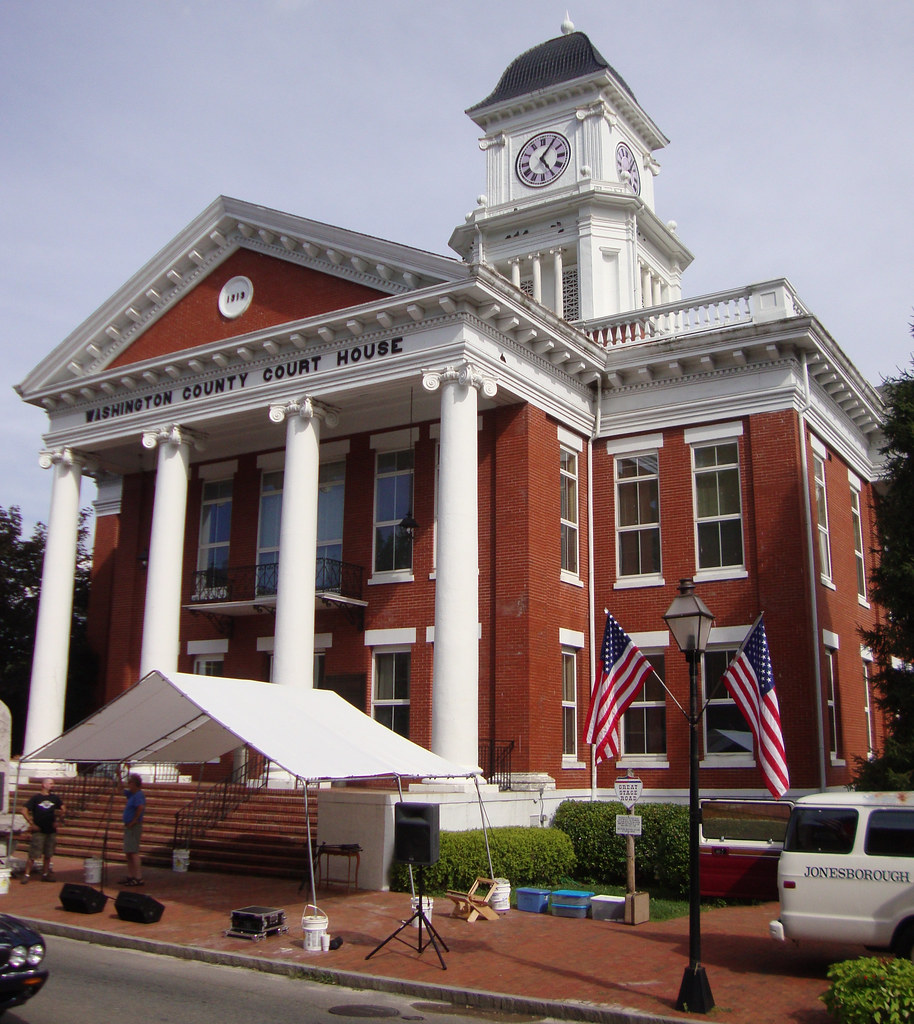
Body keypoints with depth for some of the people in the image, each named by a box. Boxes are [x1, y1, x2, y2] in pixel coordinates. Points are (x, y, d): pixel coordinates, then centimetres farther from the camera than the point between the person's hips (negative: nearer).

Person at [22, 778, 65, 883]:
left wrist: (57, 821, 9)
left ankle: (45, 875, 21)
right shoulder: (35, 798, -4)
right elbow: (25, 811, -6)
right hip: (38, 831, -4)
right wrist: (32, 824, -11)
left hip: (51, 831, 4)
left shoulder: (55, 798, 7)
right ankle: (27, 874, 4)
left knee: (48, 855, 11)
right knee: (33, 855, -6)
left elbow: (62, 809, 19)